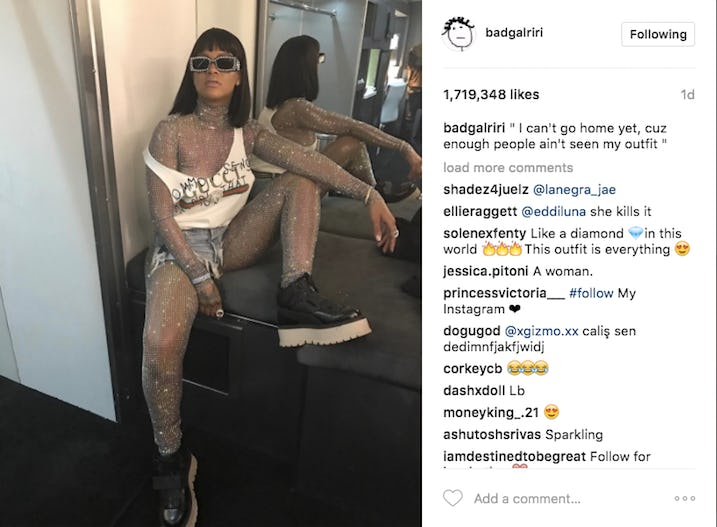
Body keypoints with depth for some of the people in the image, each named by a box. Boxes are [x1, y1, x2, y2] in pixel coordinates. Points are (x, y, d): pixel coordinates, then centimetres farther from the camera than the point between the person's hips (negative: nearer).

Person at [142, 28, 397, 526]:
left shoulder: (247, 131, 2)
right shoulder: (171, 131, -10)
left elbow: (306, 160, -14)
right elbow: (163, 216, -13)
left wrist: (370, 194, -26)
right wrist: (200, 277, -20)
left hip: (232, 240, 5)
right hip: (181, 247, -4)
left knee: (300, 181, -10)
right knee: (160, 344, -32)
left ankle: (297, 296, -27)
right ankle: (172, 456, -4)